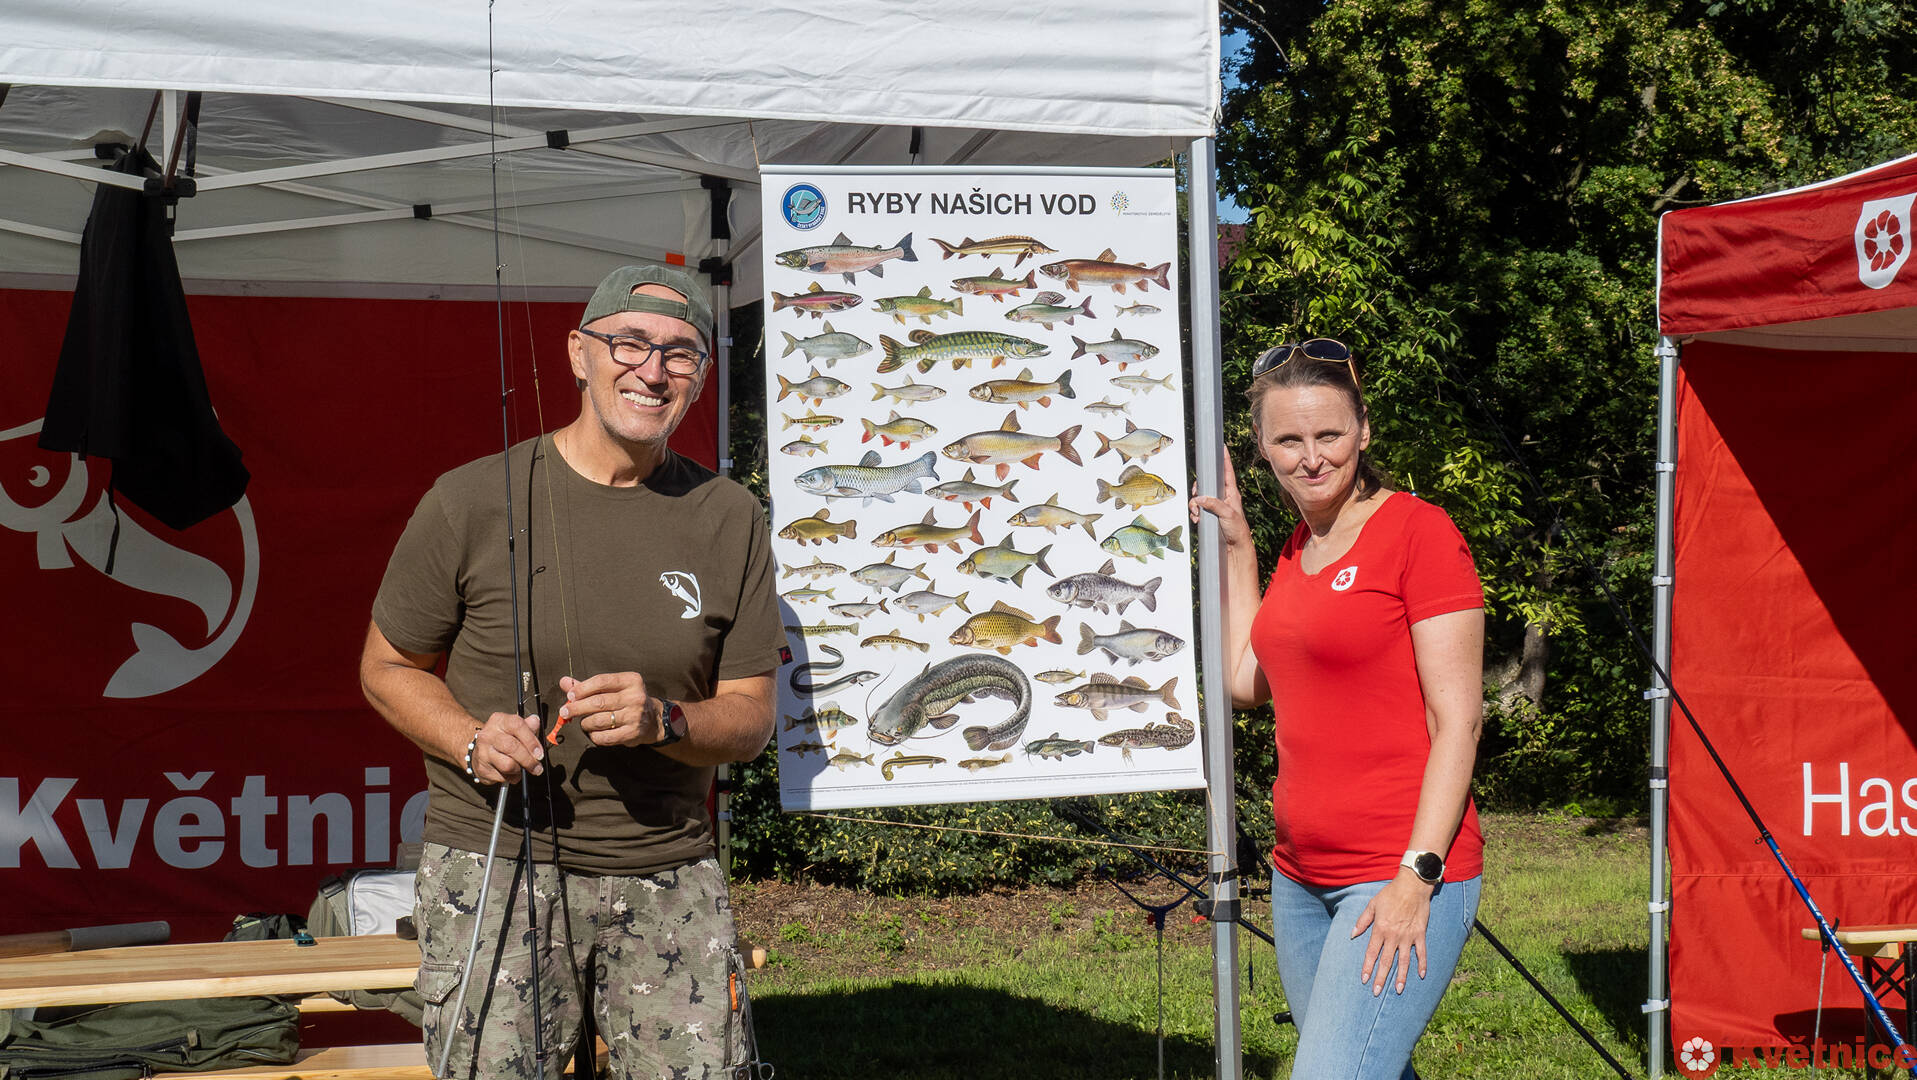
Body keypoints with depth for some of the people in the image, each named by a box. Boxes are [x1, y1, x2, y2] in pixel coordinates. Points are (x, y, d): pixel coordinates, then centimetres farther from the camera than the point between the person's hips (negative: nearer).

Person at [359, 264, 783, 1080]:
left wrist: (662, 722, -17)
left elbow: (750, 718, 5)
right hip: (492, 862, -2)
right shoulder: (472, 501, -4)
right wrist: (471, 739, -14)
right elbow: (387, 666, 6)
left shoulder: (729, 520, 4)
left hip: (668, 875, 2)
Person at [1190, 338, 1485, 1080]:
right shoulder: (1299, 546, 14)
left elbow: (1457, 721, -12)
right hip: (1301, 875, 8)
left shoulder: (1418, 532, -9)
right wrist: (1234, 547, 15)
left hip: (1404, 878, -7)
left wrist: (1418, 876, -18)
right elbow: (1246, 683, 16)